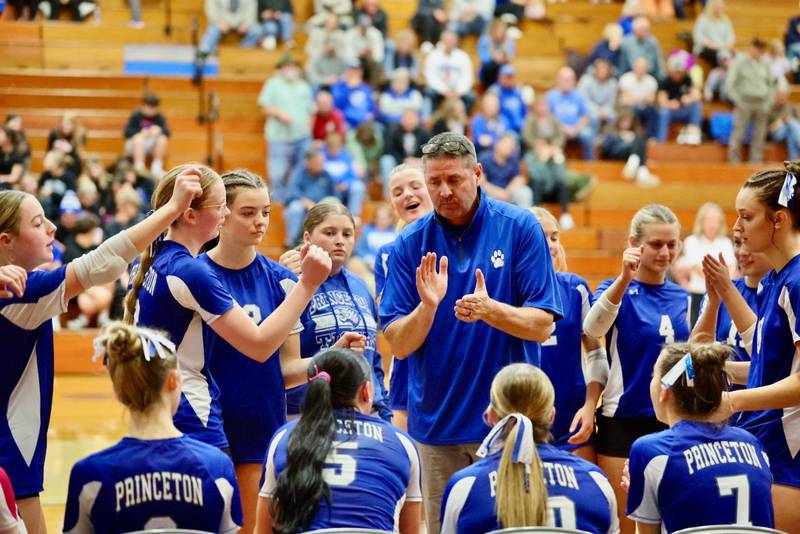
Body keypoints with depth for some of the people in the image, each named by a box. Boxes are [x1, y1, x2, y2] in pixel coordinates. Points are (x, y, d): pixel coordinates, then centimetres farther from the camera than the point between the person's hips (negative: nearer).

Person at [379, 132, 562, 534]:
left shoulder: (520, 228, -4)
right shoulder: (411, 244, 1)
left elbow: (542, 325, -6)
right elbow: (399, 346, -1)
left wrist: (490, 310, -24)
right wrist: (427, 307, -20)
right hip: (437, 422, 2)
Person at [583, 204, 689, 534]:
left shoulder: (682, 298, 9)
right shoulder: (617, 290, -6)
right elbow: (592, 328, -30)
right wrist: (624, 278, -43)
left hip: (672, 421, 5)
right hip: (623, 420, -4)